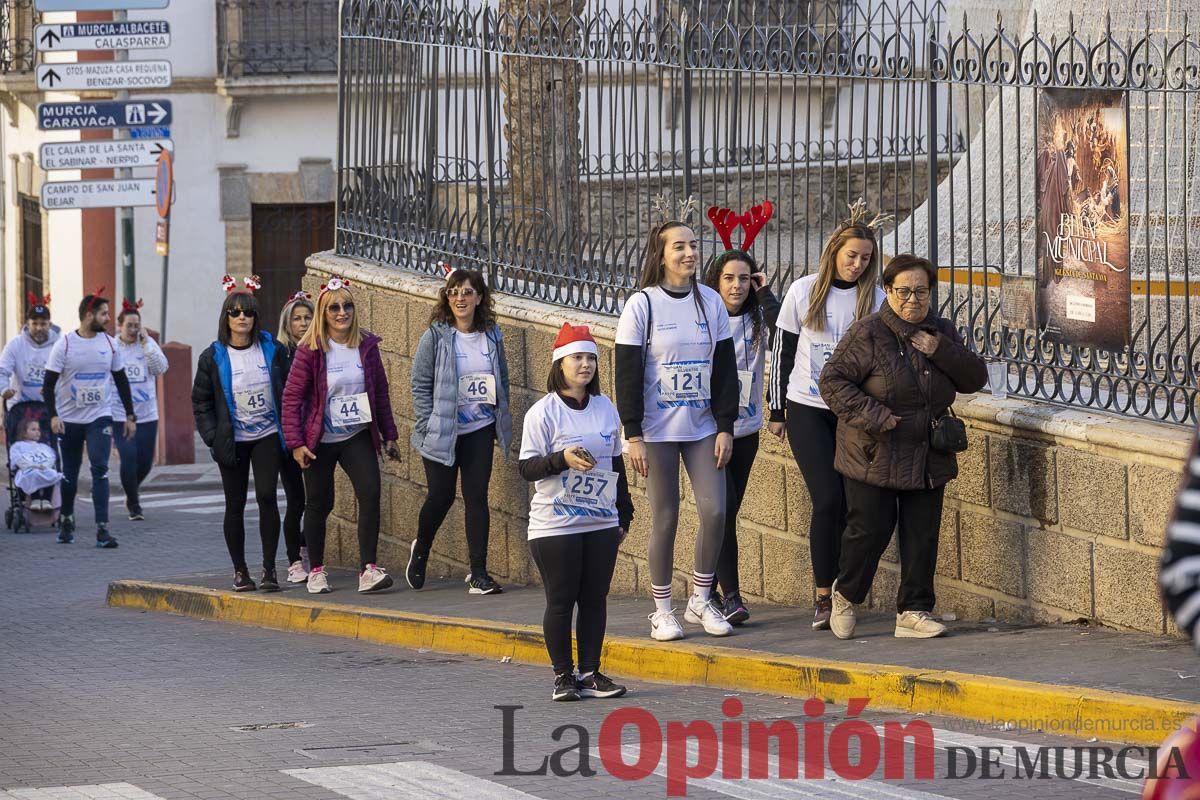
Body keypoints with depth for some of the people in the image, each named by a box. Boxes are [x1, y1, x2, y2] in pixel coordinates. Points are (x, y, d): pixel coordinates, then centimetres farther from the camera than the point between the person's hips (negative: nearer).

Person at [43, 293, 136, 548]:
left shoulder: (109, 344, 3)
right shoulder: (64, 345, -7)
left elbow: (121, 381, 12)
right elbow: (49, 383, -6)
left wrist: (130, 416, 9)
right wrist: (53, 416, -17)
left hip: (100, 418, 1)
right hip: (69, 420, -1)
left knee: (100, 469, -15)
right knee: (69, 473, 10)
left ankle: (102, 529, -17)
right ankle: (67, 521, 31)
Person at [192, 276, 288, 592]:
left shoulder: (272, 350, 0)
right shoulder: (213, 357, -2)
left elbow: (288, 392, 6)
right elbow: (201, 403, 3)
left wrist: (290, 432, -1)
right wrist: (213, 438, -7)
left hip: (267, 436, 0)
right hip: (232, 441, 0)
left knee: (266, 496, -13)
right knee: (235, 506, 5)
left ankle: (269, 568, -6)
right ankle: (240, 570, 16)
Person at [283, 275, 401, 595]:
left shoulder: (366, 346, 2)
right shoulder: (310, 350, -9)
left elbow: (380, 392, 11)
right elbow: (292, 398, -8)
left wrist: (389, 435, 12)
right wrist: (296, 443, -13)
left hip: (358, 437, 2)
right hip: (320, 440, -2)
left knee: (370, 494, -15)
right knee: (319, 504, 6)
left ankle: (368, 569, -15)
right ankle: (316, 571, 22)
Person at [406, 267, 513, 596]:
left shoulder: (492, 336, 6)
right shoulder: (435, 336, -5)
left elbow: (502, 380, 15)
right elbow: (420, 384, -5)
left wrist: (501, 420, 6)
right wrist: (429, 424, -12)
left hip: (479, 430, 3)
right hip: (442, 432, -3)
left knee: (477, 496, -2)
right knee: (441, 496, -1)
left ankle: (479, 573, -1)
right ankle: (420, 551, 29)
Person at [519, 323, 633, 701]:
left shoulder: (606, 408, 9)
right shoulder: (543, 412, -7)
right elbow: (527, 468, -9)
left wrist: (624, 514, 18)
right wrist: (562, 459, -26)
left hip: (601, 524, 5)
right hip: (555, 525, -5)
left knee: (595, 599, 6)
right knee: (561, 601, 0)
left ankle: (590, 672, 13)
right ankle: (563, 675, 9)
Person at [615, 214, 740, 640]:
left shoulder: (710, 302, 6)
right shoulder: (642, 305, -5)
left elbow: (725, 369, 9)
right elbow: (627, 374, -6)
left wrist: (725, 427, 2)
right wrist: (633, 434, -11)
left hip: (703, 427, 3)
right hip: (657, 430, -3)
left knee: (715, 510, -6)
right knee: (665, 518, -2)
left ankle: (700, 600, 9)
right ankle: (662, 610, 8)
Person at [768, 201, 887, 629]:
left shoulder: (874, 299, 1)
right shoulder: (804, 292, 0)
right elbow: (782, 352, 6)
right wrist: (777, 410, 6)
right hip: (807, 410, -2)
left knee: (848, 503, -2)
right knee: (827, 498, -12)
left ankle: (841, 591, 10)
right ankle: (824, 595, -7)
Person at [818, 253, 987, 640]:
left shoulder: (942, 332, 8)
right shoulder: (868, 333, -10)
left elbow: (976, 378, 6)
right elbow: (832, 381, -10)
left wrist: (942, 351, -11)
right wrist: (872, 415, -20)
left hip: (927, 458, 5)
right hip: (874, 457, -5)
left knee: (922, 536, 4)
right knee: (870, 530, -2)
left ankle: (913, 611, 11)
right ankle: (846, 594, 23)